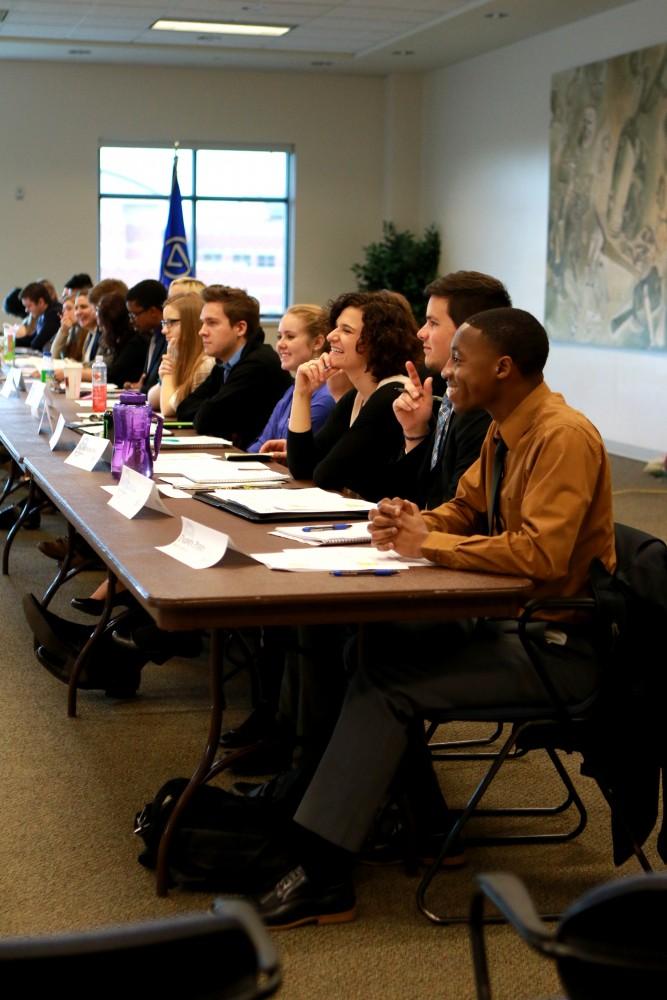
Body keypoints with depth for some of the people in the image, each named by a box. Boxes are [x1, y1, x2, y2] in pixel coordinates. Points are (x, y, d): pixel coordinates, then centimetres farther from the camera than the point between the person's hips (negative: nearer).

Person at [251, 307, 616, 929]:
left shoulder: (564, 437, -20)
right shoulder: (505, 432, 8)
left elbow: (541, 553, -29)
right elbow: (464, 509, 18)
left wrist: (429, 543, -21)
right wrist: (414, 521, -5)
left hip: (558, 645, -9)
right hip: (509, 619, 9)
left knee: (386, 680, -16)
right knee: (373, 640, -2)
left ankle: (323, 874, -14)